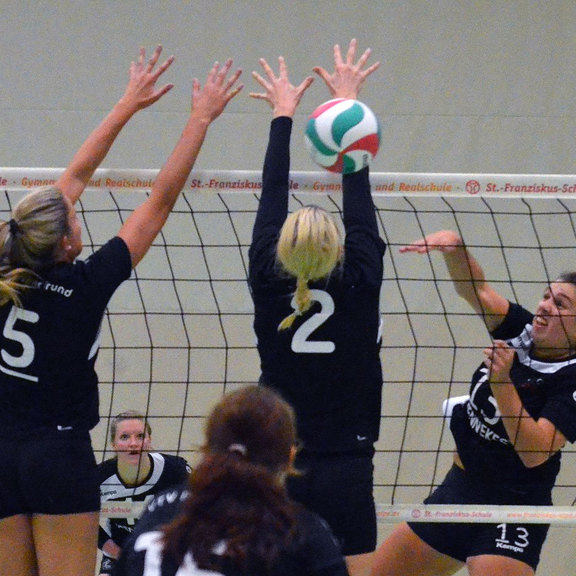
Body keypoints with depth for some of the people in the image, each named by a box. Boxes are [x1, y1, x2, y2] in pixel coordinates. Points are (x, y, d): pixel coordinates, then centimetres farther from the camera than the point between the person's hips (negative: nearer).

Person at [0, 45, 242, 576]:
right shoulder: (86, 285, -13)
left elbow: (76, 176, 10)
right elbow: (161, 201, -9)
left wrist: (128, 106, 18)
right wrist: (201, 119, -3)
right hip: (60, 455, -5)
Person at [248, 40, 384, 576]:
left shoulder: (269, 289, -4)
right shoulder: (358, 289, -7)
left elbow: (272, 201, 6)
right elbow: (359, 202, 2)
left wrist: (282, 115, 18)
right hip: (347, 475, -1)